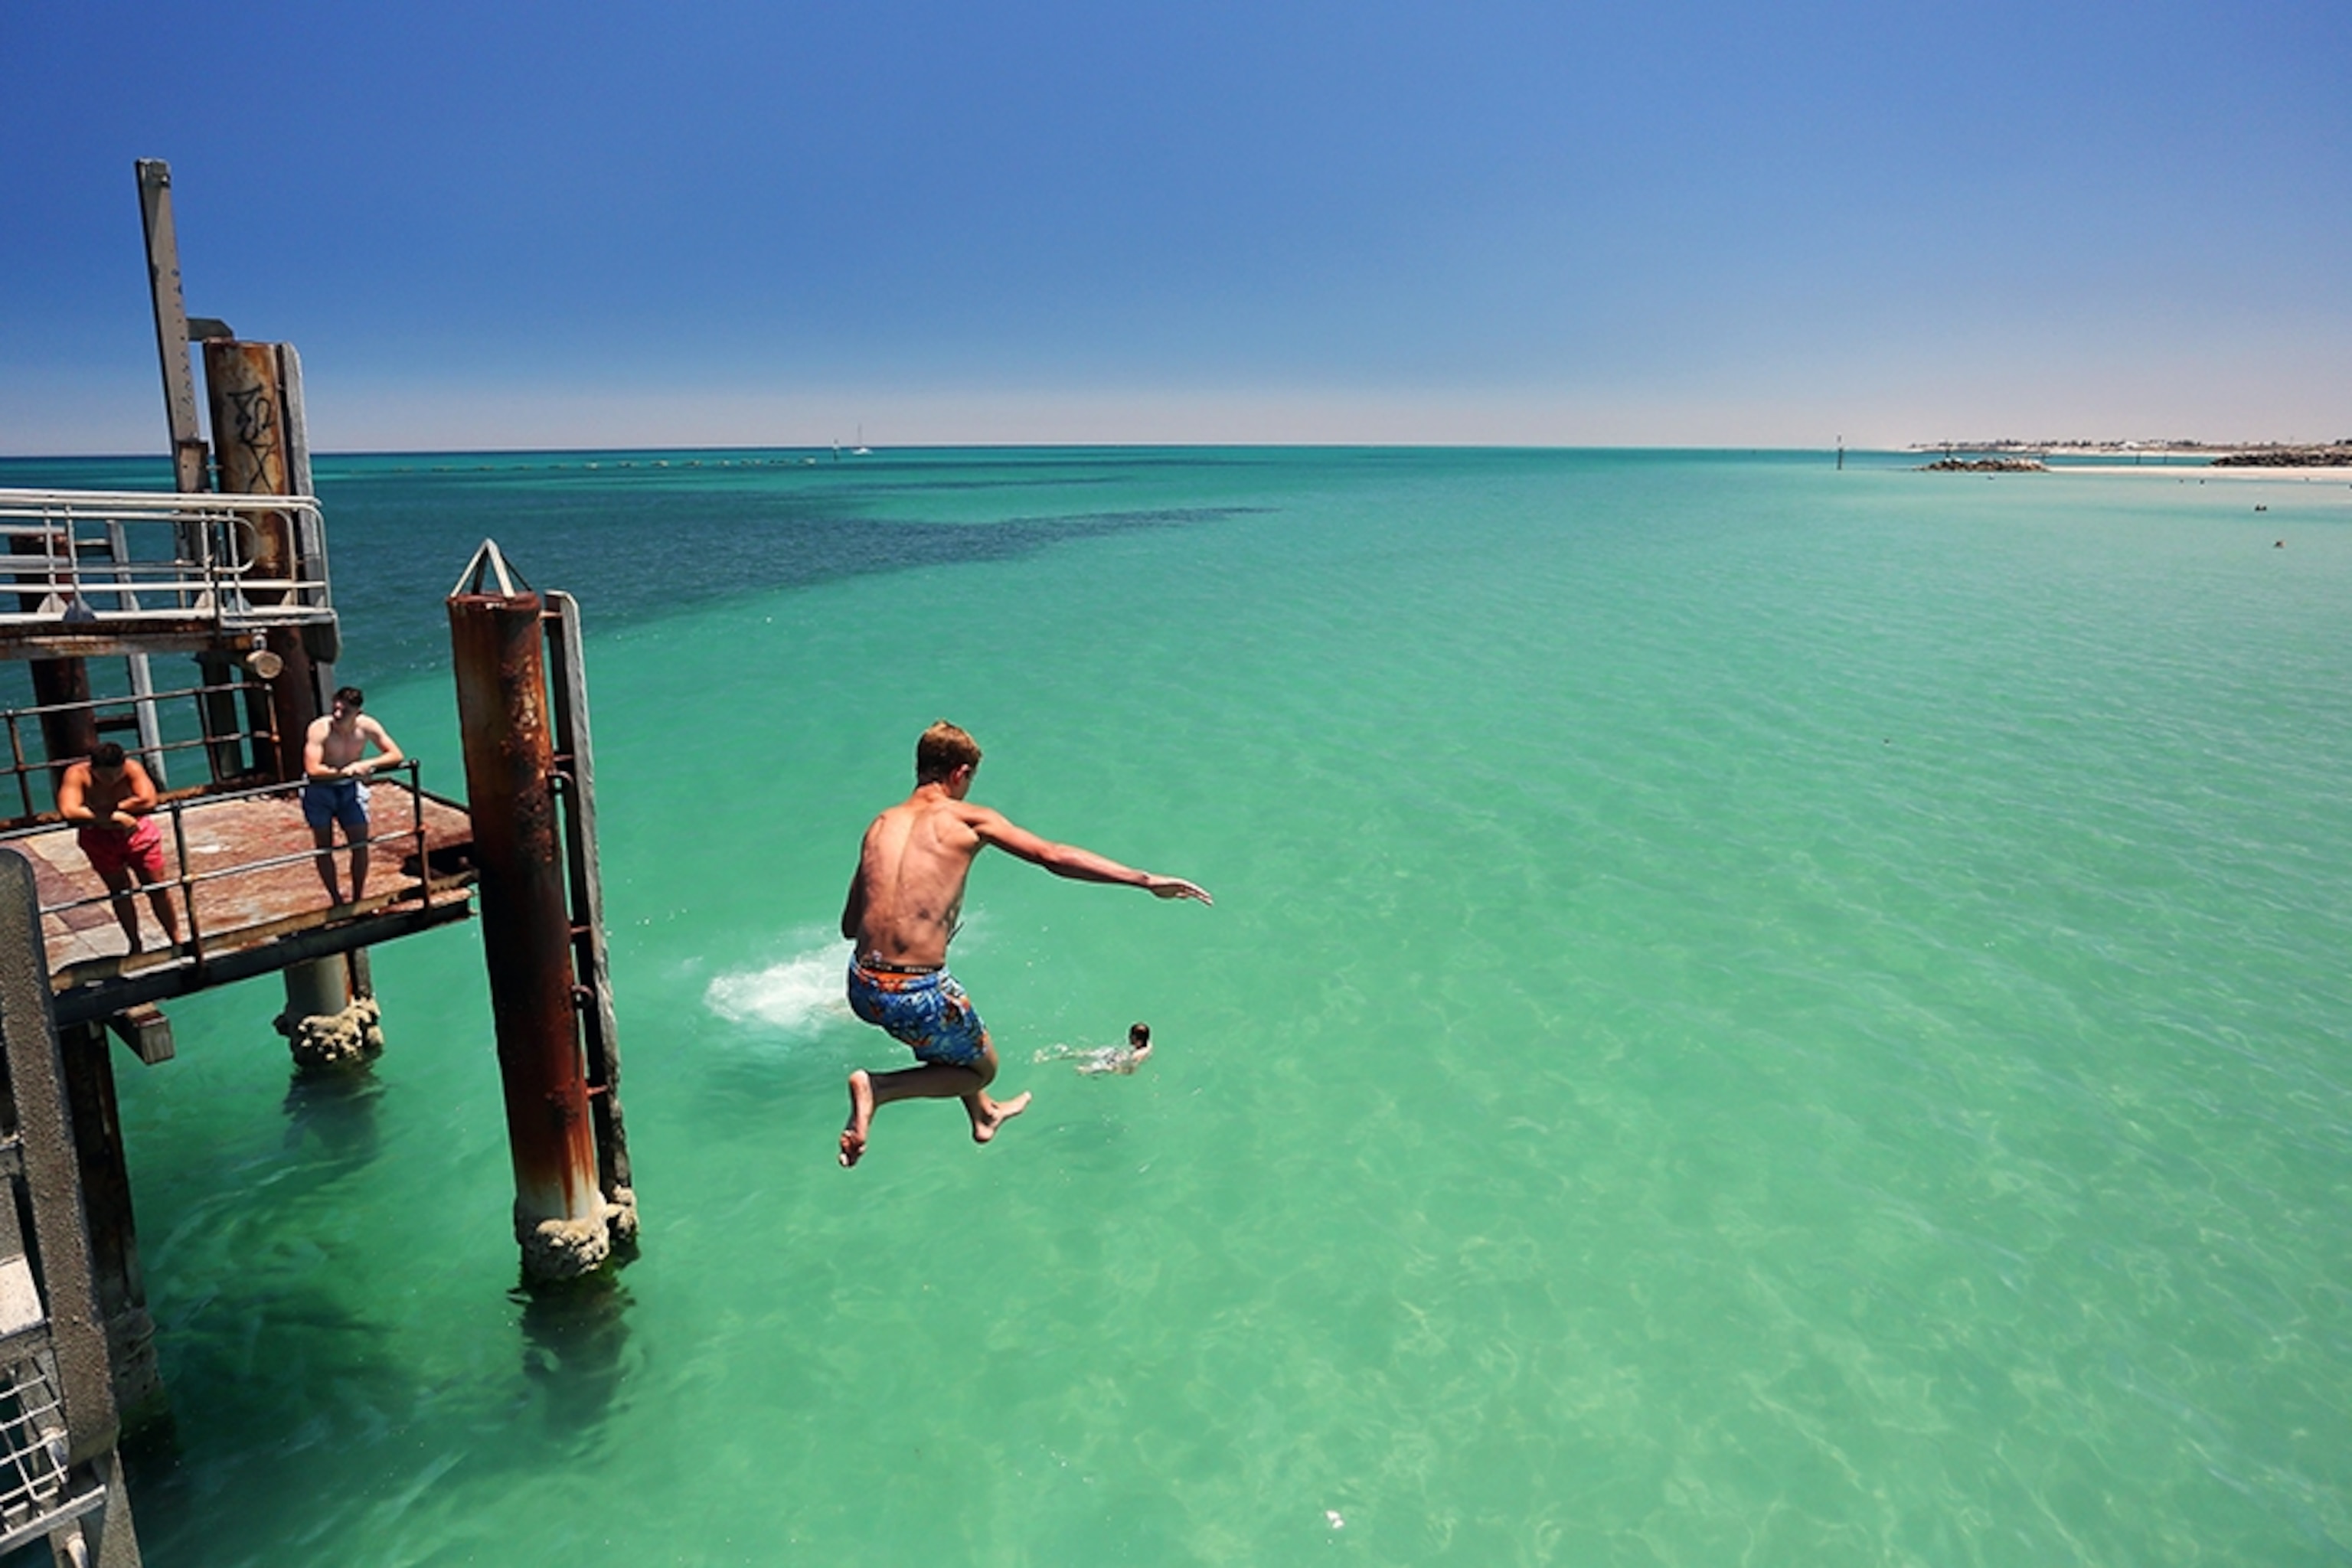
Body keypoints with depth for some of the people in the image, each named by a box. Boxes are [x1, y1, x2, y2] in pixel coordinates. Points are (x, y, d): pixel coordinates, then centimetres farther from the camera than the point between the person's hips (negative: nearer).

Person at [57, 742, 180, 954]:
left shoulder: (132, 768, -23)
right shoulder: (77, 775, -23)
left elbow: (148, 802, -34)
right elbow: (68, 812, -36)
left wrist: (109, 808, -29)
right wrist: (112, 817, -36)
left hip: (135, 832, 0)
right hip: (99, 839, 0)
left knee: (158, 888, 6)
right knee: (120, 891, 9)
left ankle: (176, 940, 22)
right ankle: (135, 946, 24)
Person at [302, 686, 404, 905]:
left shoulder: (367, 727, -15)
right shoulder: (319, 729, -26)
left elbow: (396, 756, -12)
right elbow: (313, 770, -35)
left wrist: (365, 765, -25)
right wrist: (345, 771, -36)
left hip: (350, 788, 3)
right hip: (319, 790, -2)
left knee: (360, 844, 0)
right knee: (324, 847, 4)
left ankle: (358, 898, 15)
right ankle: (336, 899, 17)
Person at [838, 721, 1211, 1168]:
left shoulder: (880, 825, 11)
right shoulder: (967, 819, -4)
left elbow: (849, 925, 15)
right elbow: (1055, 858, -10)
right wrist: (1146, 880, -7)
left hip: (862, 987, 7)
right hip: (917, 994, -7)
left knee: (956, 1034, 36)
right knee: (981, 1069, 22)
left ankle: (984, 1116, 52)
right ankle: (878, 1088, 3)